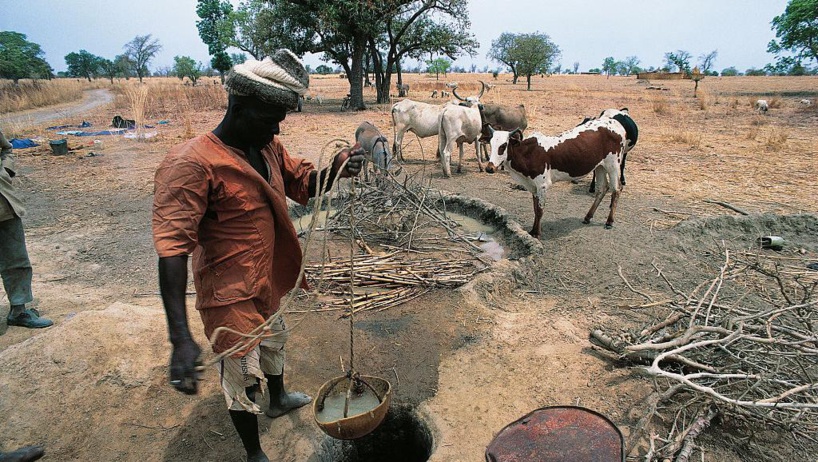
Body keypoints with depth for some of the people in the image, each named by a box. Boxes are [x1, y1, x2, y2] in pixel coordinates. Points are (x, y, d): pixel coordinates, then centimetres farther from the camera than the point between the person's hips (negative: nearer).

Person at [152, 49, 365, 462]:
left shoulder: (268, 148, -2)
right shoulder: (193, 163, -27)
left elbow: (303, 183, 4)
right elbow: (172, 248, -31)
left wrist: (336, 169, -20)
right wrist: (181, 338, -36)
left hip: (266, 283, 9)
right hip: (230, 294, -9)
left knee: (272, 341, 31)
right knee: (242, 376, 10)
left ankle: (278, 399, 60)